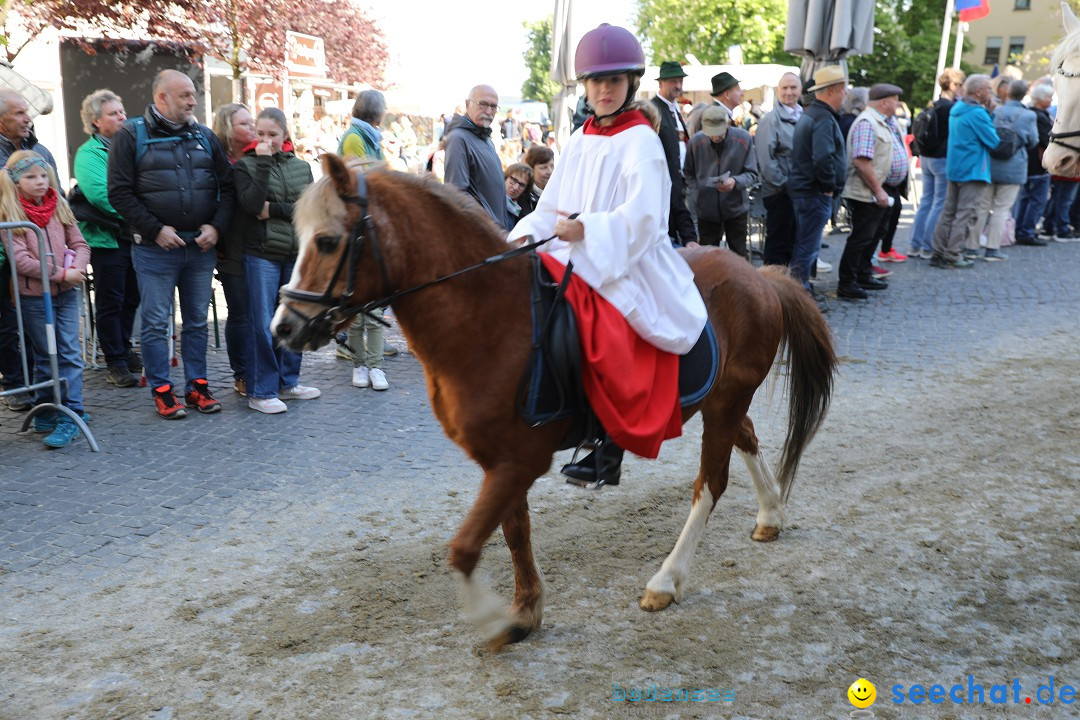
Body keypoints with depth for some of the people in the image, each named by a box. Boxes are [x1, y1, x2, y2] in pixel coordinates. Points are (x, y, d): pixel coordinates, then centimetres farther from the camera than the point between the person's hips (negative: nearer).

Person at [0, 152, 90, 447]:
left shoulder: (59, 207, 7)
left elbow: (80, 245, 6)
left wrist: (77, 268, -15)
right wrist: (61, 274, -19)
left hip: (66, 293, 3)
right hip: (34, 296, -3)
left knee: (70, 353, -1)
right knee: (46, 356, 7)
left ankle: (69, 415, 1)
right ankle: (45, 412, 22)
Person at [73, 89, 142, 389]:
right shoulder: (89, 153, -7)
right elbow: (99, 193, -21)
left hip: (133, 236, 6)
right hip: (106, 237, -6)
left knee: (131, 298, 14)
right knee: (111, 302, 1)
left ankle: (123, 350, 28)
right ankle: (115, 362, 7)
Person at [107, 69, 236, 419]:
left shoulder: (204, 136, 11)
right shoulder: (131, 135, -1)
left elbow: (226, 186, 11)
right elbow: (119, 192, -6)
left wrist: (216, 226, -4)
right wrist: (155, 229, -13)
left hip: (202, 247, 4)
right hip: (155, 248, -4)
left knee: (197, 321, 10)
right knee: (156, 323, 2)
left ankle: (197, 386, 19)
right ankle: (161, 391, 12)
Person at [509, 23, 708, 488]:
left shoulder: (641, 142, -6)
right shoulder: (579, 143, 14)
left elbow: (641, 218, -17)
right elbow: (551, 206, 13)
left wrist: (586, 229, -27)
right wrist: (528, 236, -6)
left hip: (631, 266, -7)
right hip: (577, 259, 7)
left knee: (610, 342, -28)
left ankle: (612, 448, -9)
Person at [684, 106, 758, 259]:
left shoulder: (744, 139, -11)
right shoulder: (696, 141, -9)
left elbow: (752, 173, -6)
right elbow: (689, 174, 4)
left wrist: (735, 181, -25)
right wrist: (696, 194, -8)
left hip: (736, 208, -1)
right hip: (706, 210, 1)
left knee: (740, 255, 10)